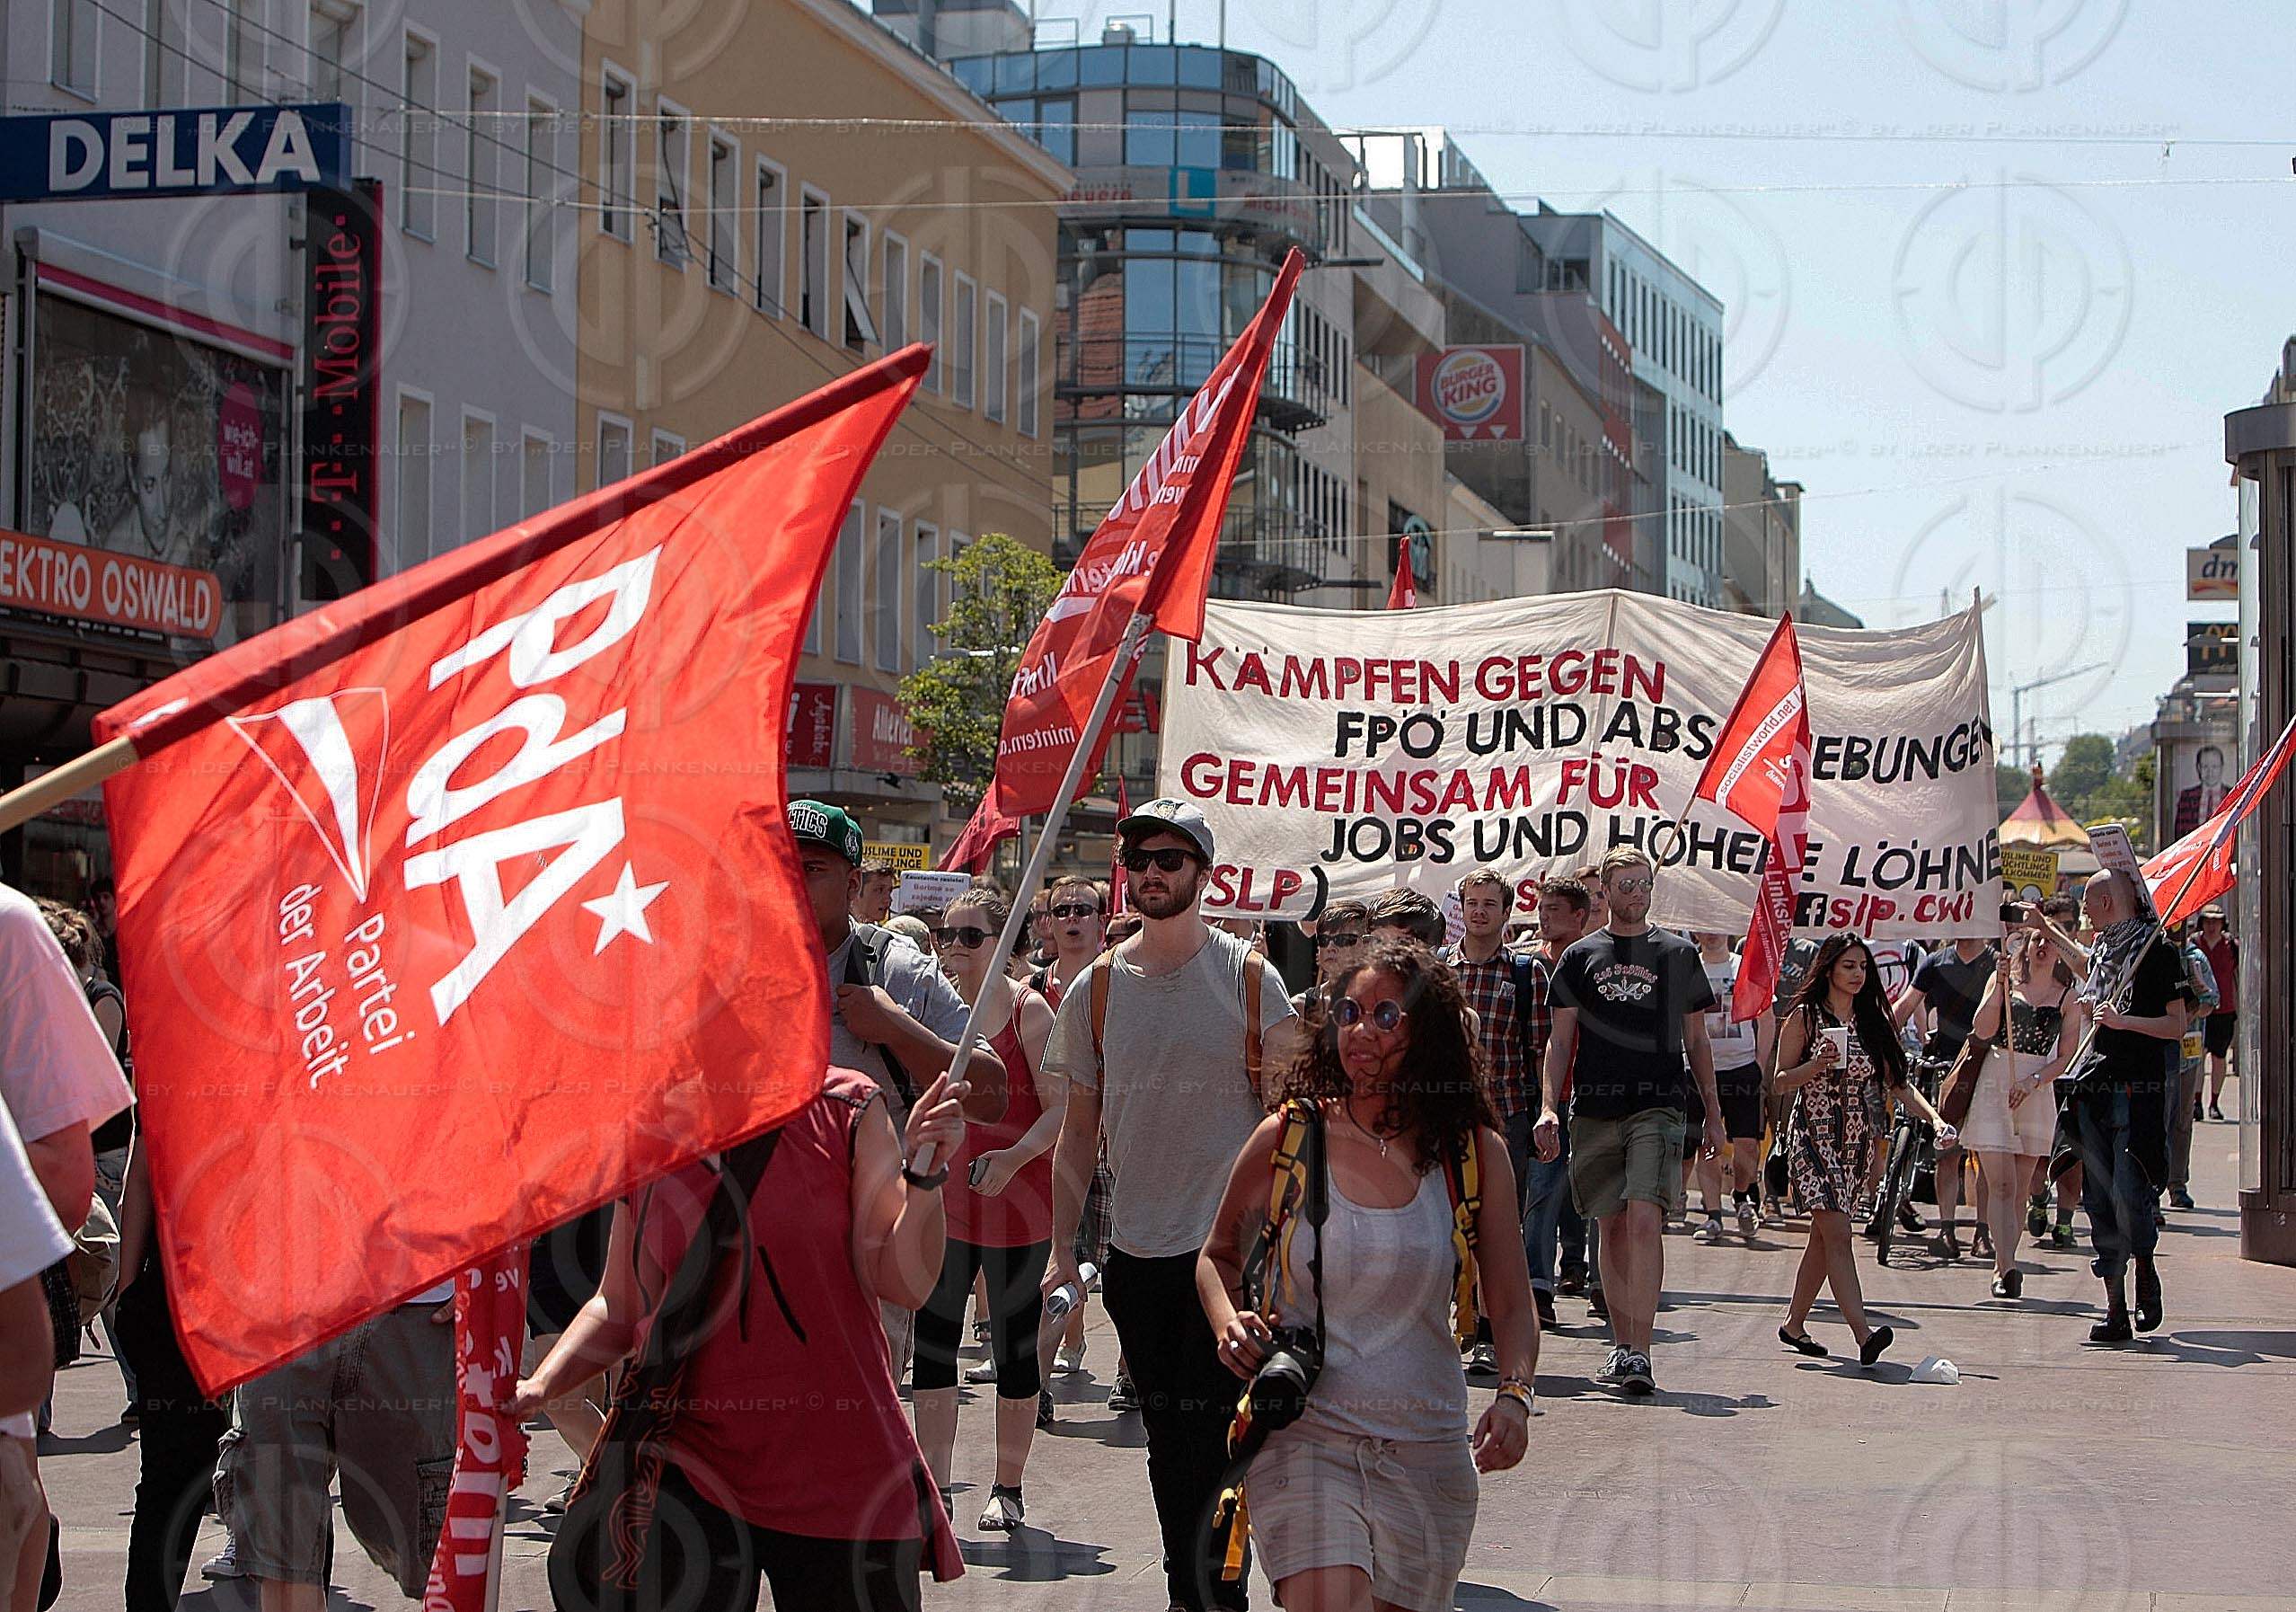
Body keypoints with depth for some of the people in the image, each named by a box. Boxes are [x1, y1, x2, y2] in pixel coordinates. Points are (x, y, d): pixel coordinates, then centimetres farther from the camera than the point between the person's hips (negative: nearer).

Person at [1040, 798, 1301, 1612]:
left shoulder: (1250, 979, -3)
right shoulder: (1097, 987, 6)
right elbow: (1079, 1132, 11)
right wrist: (1062, 1249, 7)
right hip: (1135, 1247, 4)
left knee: (1211, 1430, -8)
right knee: (1166, 1431, 10)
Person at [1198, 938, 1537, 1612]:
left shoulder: (1476, 1153, 1)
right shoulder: (1288, 1137, -1)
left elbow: (1511, 1306, 3)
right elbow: (1219, 1256, 13)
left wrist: (1515, 1393, -16)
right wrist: (1228, 1321, -7)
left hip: (1426, 1448, 2)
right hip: (1303, 1434, -2)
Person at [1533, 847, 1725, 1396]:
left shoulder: (1678, 954, 10)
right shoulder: (1582, 956, 10)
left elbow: (1696, 1041, 15)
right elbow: (1561, 1039, 10)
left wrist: (1713, 1113, 12)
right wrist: (1549, 1108, -1)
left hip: (1657, 1107, -2)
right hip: (1594, 1107, 2)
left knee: (1644, 1220, -16)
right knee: (1613, 1226, 6)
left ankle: (1639, 1353, -17)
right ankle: (1622, 1345, 16)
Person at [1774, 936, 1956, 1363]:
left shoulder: (1874, 1020, 10)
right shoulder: (1804, 1017, -2)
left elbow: (1898, 1082, 6)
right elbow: (1781, 1082, -2)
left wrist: (1935, 1119, -9)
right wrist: (1818, 1063, -20)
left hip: (1854, 1140, 5)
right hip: (1812, 1138, -5)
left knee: (1824, 1236, 10)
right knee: (1837, 1232, -16)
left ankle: (1793, 1324, 24)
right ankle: (1863, 1332, -26)